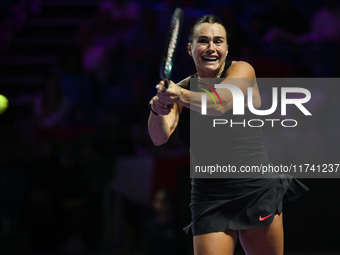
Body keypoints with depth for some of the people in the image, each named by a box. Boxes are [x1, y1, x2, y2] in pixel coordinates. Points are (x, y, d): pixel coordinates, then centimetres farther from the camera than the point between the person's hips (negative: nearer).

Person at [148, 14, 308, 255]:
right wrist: (158, 110, -30)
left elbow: (220, 104, -21)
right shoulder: (182, 89, 8)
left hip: (257, 188, -2)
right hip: (209, 197, 2)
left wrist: (181, 97, -40)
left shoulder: (242, 71, 0)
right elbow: (160, 136, -7)